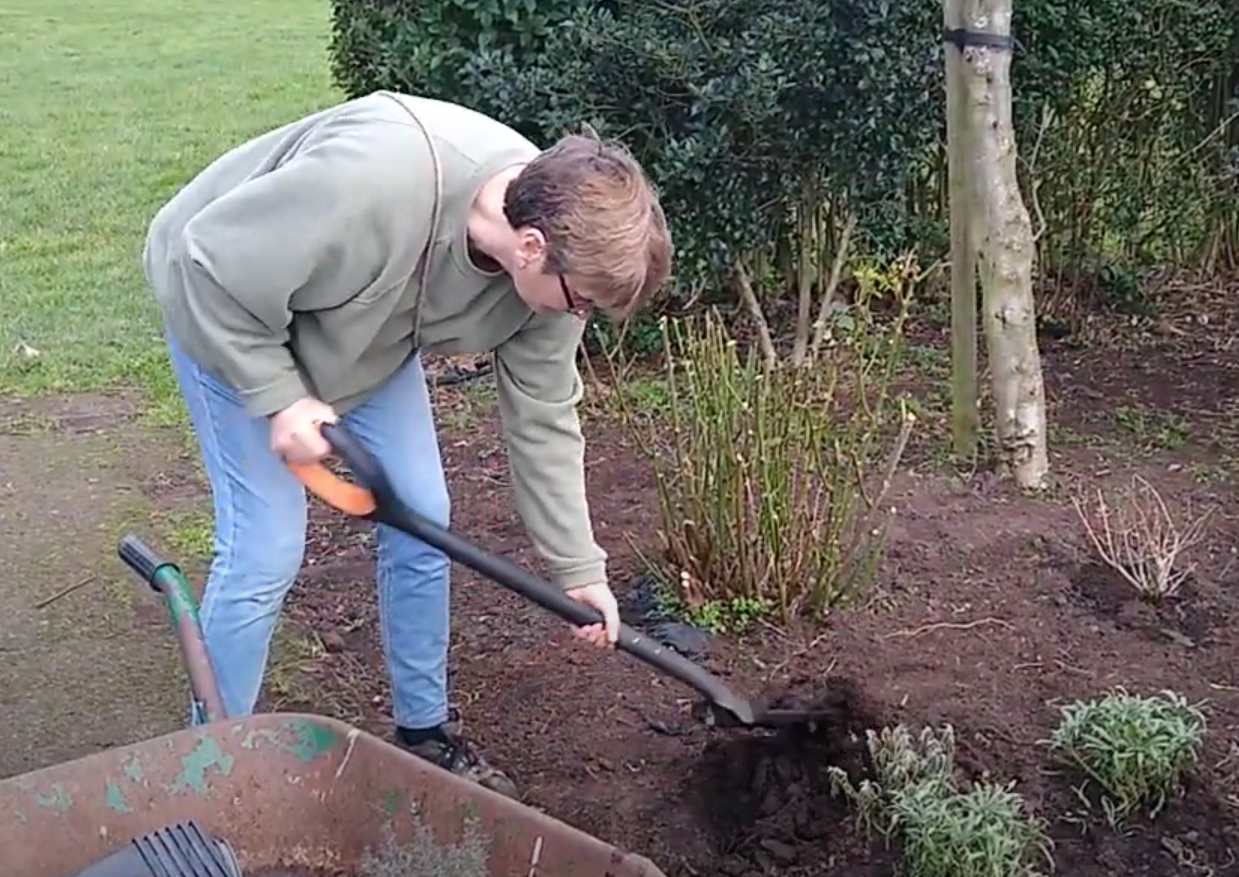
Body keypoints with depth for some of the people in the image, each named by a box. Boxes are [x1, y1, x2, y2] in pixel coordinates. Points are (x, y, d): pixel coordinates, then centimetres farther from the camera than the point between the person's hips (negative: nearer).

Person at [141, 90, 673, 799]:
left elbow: (544, 420, -10)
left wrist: (578, 569, -6)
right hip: (230, 319, -6)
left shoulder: (555, 247, -21)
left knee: (423, 522, 4)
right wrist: (279, 395, -26)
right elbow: (210, 267, -30)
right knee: (266, 548, -9)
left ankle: (425, 732, 24)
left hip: (369, 332, 6)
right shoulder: (368, 186, -43)